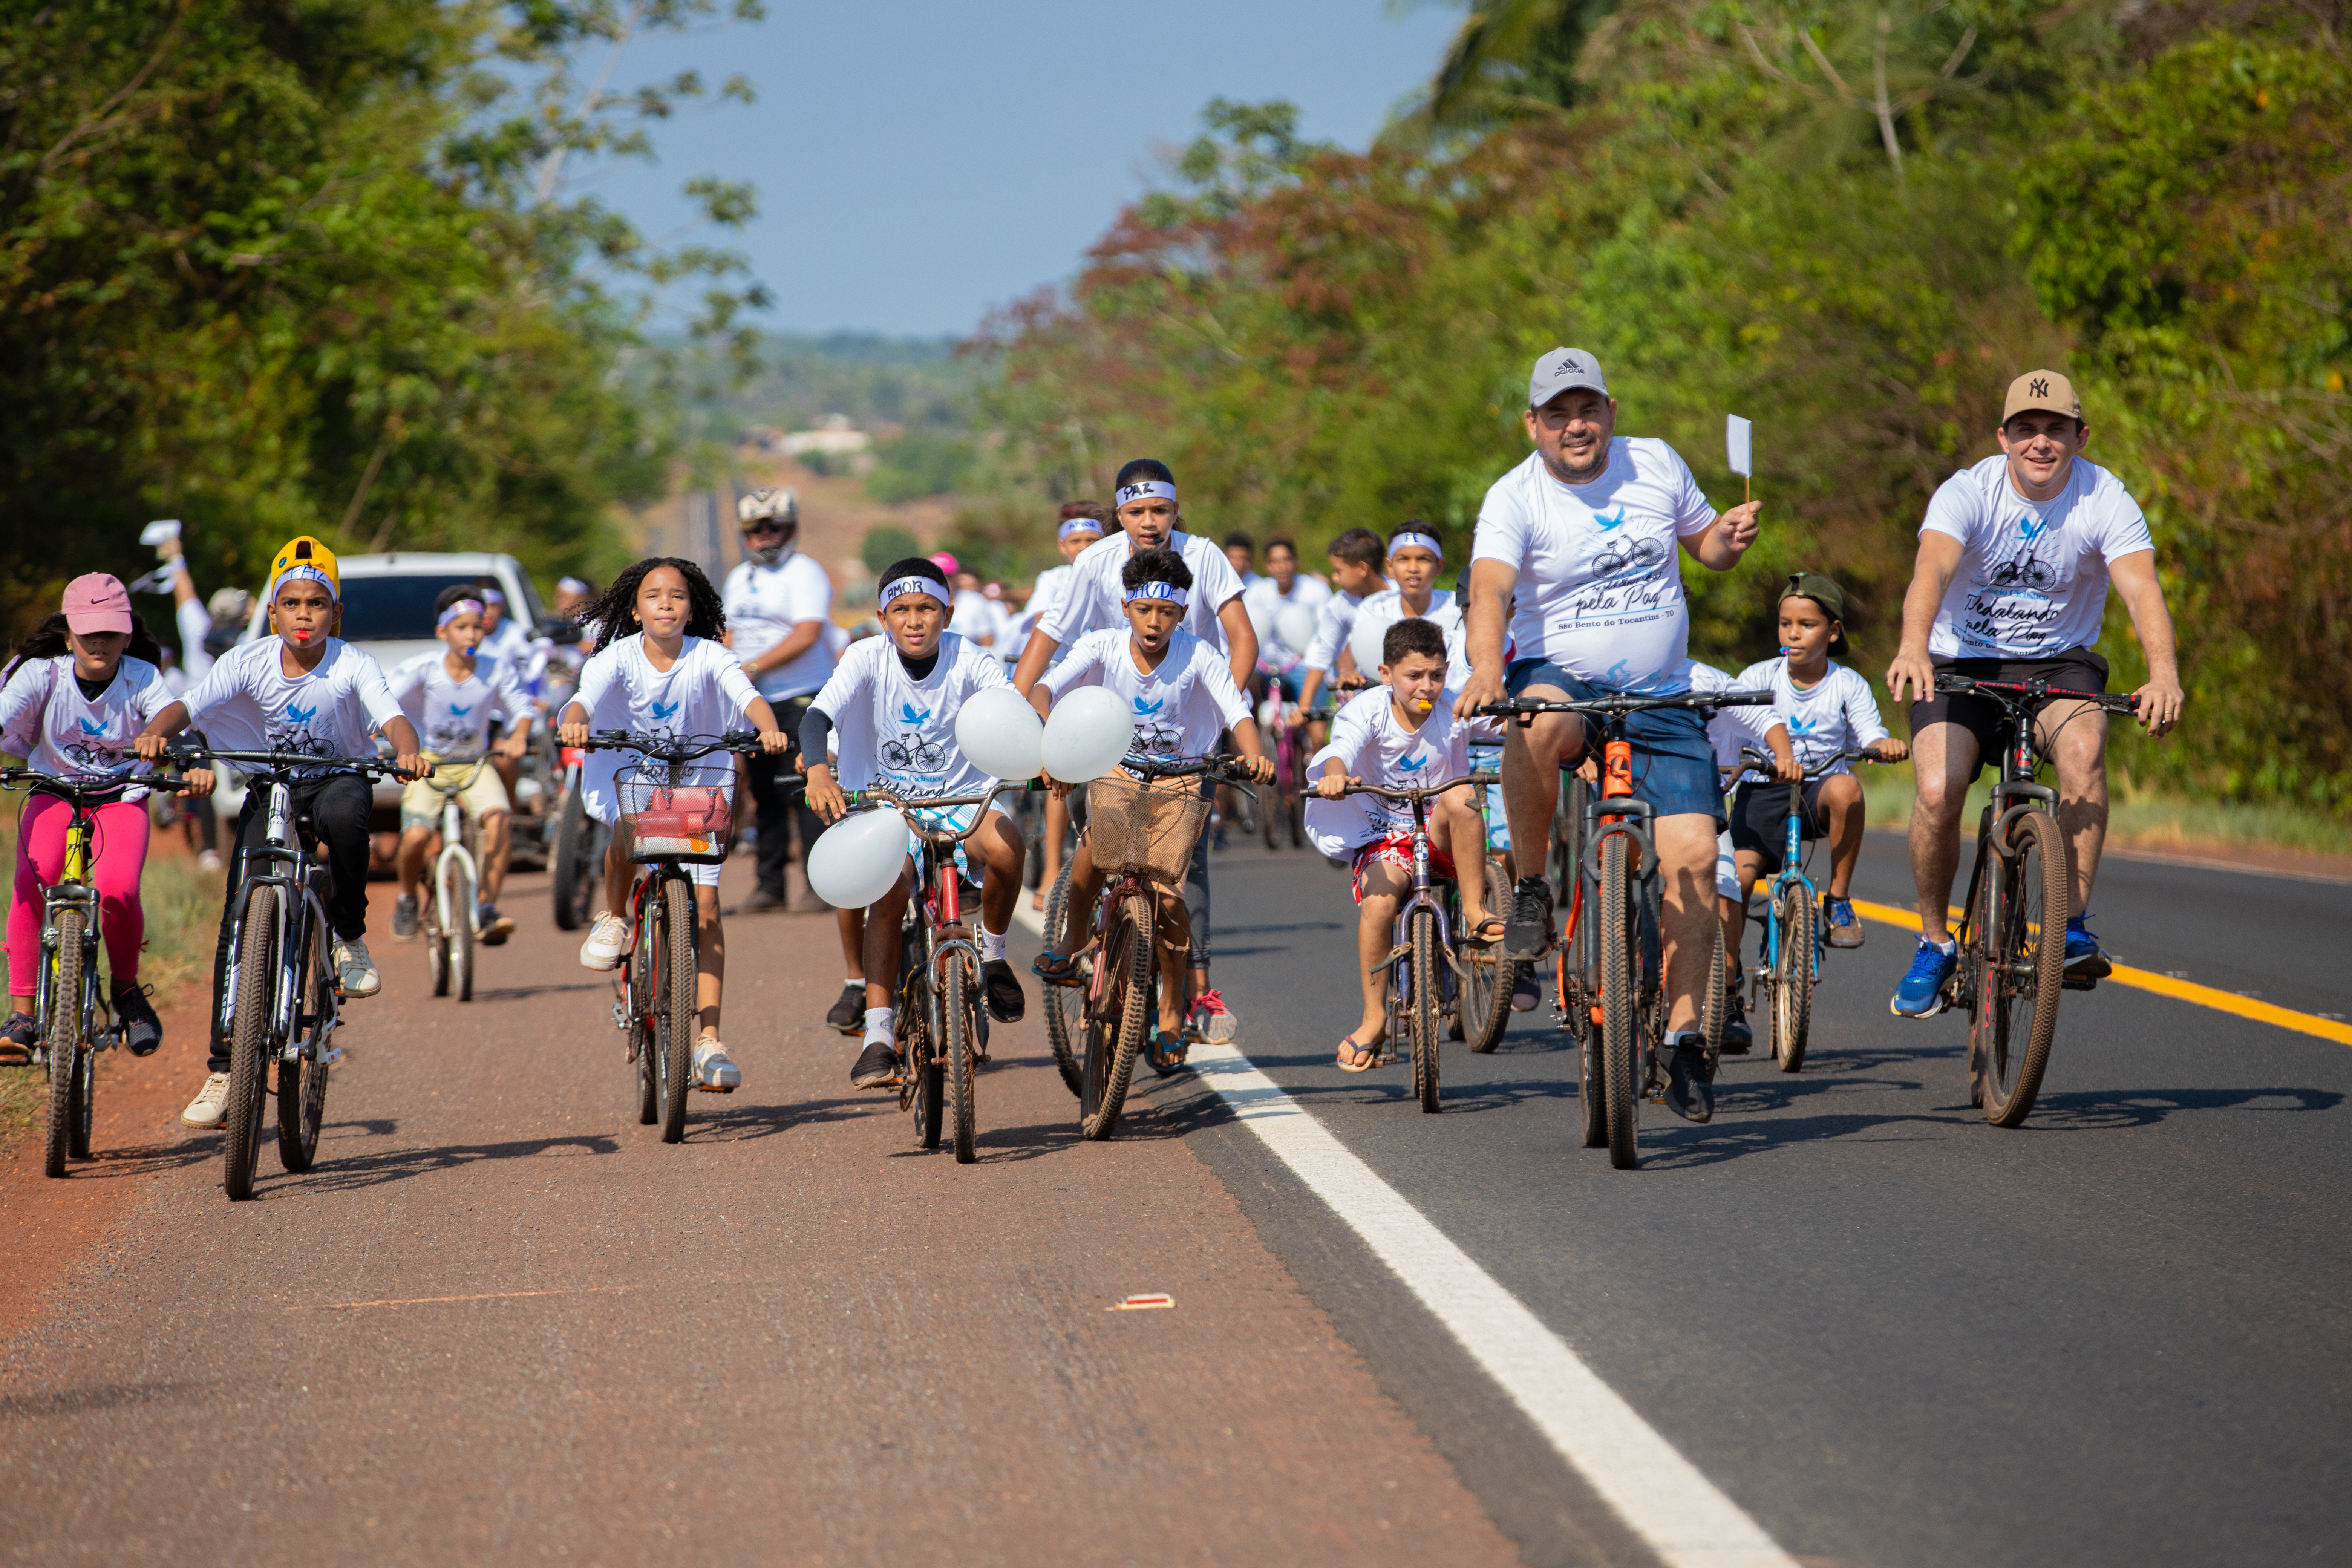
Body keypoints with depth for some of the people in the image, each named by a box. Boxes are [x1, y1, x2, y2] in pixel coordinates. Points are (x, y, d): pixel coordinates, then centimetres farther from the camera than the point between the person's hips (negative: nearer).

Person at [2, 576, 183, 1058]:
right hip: (54, 793, 0)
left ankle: (126, 987, 4)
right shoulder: (41, 674, -12)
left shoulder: (142, 678, -12)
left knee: (117, 888, -28)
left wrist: (195, 764, -51)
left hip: (122, 799, 0)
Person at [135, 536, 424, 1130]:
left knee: (343, 814, -40)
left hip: (338, 780, -2)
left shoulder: (351, 665, -18)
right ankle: (223, 1066, -5)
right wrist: (155, 733, -45)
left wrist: (408, 752, -54)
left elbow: (393, 717, -31)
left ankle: (350, 938, -15)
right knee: (239, 920, -11)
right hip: (272, 790, 2)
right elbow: (188, 705, -23)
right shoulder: (250, 662, -14)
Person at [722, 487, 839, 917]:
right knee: (765, 796, 8)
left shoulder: (803, 572, -8)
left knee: (803, 793, -11)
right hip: (755, 703, 8)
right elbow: (732, 635, 25)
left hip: (800, 699, -8)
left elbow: (806, 636, -20)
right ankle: (770, 885, 14)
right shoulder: (740, 578, 18)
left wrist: (754, 668, -24)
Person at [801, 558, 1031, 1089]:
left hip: (962, 798, 0)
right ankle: (879, 1037, -22)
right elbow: (816, 717, -22)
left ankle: (993, 955, -3)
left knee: (1007, 846, -31)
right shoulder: (868, 659, -10)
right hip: (887, 802, 0)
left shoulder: (970, 661, -9)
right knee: (888, 892, -27)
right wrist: (818, 771, -42)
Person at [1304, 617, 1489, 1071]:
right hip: (1381, 834, -1)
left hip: (1439, 835, 1)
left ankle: (1476, 914, -21)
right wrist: (1335, 774, -56)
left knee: (1460, 796, -32)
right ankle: (1374, 1019, -14)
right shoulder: (1368, 710, -12)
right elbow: (1342, 747, -32)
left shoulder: (1453, 710, -8)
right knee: (1378, 898, -30)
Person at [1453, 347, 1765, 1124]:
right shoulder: (1514, 498, -9)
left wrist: (1732, 535, -6)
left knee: (1694, 854, -12)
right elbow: (1489, 589, -25)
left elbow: (1706, 545, 19)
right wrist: (1485, 668, -45)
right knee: (1539, 721, -40)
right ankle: (1530, 886, -18)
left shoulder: (1656, 464, 3)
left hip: (1660, 699, 3)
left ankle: (1684, 1034, 2)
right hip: (1560, 679, -3)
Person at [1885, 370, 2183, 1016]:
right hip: (1962, 665, 0)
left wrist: (2163, 675, -49)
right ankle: (1934, 944, 1)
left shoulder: (2105, 500, -14)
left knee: (2083, 746, -33)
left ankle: (2074, 927, -23)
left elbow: (2142, 587, -29)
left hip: (2059, 664, 0)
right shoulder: (1968, 493, -17)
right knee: (1937, 793, -23)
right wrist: (1913, 647, -57)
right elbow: (1933, 570, -36)